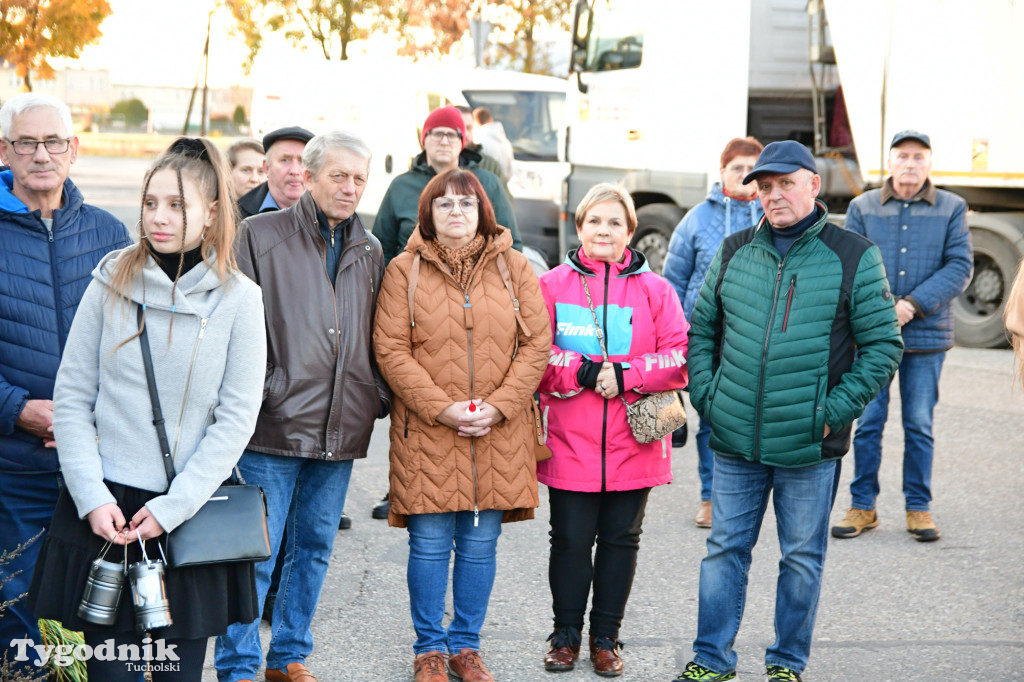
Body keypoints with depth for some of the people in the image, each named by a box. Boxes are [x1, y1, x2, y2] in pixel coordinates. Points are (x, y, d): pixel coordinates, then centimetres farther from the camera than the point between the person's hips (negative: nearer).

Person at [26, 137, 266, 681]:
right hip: (104, 509, 0)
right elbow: (71, 398, 1)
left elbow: (237, 417, -4)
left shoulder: (238, 298, -2)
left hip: (191, 514, 0)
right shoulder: (111, 283, 1)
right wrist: (92, 497, -9)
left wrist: (172, 507, -10)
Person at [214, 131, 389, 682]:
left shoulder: (369, 251, 14)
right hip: (272, 427, -5)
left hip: (342, 430, 5)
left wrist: (378, 395, 9)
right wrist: (253, 391, -11)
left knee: (314, 548, 13)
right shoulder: (260, 236, -2)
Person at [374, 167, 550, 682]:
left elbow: (536, 345, 3)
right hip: (427, 430, -2)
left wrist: (498, 407, -9)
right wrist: (441, 408, -14)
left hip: (498, 431, 2)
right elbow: (391, 349, -4)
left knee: (480, 546, 8)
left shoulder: (514, 268, 7)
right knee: (430, 545, 2)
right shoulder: (405, 270, 1)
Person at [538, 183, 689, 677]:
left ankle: (606, 638, 22)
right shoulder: (552, 285, 3)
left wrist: (624, 376, -14)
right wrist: (584, 371, -17)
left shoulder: (655, 290, 5)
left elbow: (680, 357, -2)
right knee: (570, 540, 4)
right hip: (569, 444, -1)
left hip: (633, 442, 1)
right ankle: (566, 635, 21)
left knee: (620, 540, 9)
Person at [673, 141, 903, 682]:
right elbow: (701, 328, 15)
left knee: (802, 559, 8)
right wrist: (705, 395, 2)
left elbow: (883, 345, -3)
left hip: (808, 448, -2)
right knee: (725, 549, 9)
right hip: (735, 440, 3)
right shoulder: (734, 252, 7)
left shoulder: (854, 257, -3)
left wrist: (833, 412, -10)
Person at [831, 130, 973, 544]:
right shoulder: (862, 208, 6)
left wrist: (913, 304, -14)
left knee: (920, 425, 5)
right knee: (868, 423, 3)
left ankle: (919, 508, 16)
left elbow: (960, 266, -3)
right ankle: (863, 506, 13)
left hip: (927, 336, 0)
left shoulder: (952, 209, 4)